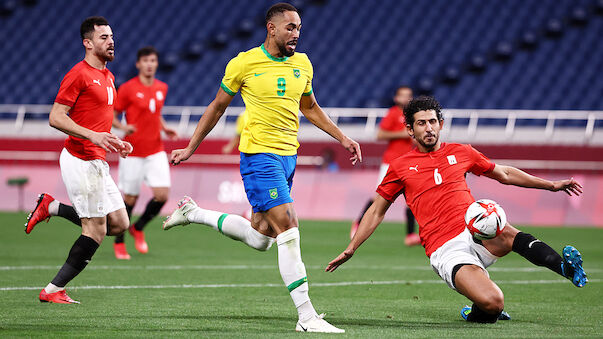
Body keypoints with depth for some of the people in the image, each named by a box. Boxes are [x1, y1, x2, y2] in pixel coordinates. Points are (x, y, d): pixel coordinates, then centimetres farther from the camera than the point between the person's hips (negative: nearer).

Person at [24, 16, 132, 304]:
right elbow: (55, 118, -15)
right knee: (96, 231, -8)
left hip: (97, 161, 9)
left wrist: (116, 142, 14)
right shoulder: (79, 75, -11)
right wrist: (92, 135, -25)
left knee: (119, 223, 6)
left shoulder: (108, 77, 17)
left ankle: (50, 208, 15)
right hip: (80, 159, -9)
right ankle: (53, 290, 0)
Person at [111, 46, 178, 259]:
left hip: (156, 151, 5)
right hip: (133, 152, -5)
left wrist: (165, 128, 7)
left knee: (162, 195, -8)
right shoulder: (128, 88, -8)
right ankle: (119, 243, 19)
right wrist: (123, 127, -23)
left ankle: (138, 229, 18)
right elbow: (111, 116, -4)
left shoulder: (162, 88, 8)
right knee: (129, 198, 0)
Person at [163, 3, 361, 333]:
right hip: (259, 154, -7)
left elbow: (310, 108, 25)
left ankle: (194, 213, 33)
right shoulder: (244, 63, -6)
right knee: (288, 227, -16)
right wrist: (190, 148, 10)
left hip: (288, 155, 7)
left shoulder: (302, 64, 9)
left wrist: (343, 138, 17)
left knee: (260, 238, 11)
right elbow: (217, 107, 6)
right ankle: (306, 316, -16)